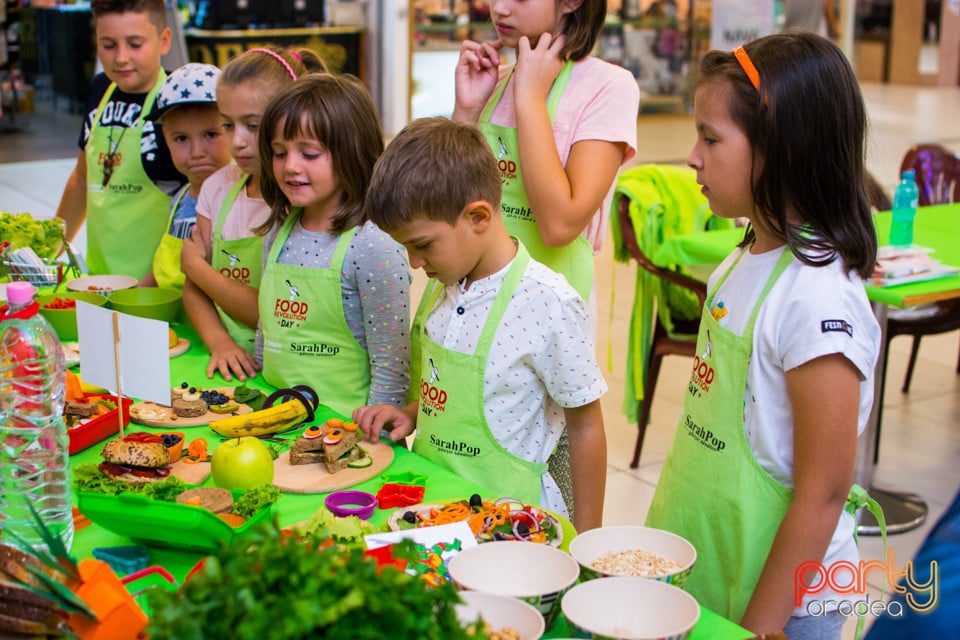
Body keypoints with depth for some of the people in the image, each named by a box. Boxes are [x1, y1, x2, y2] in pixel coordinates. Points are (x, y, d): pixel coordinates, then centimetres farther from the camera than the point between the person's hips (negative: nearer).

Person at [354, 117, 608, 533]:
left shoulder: (548, 304, -18)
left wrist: (585, 546, -7)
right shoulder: (443, 286, 5)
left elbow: (585, 428, -11)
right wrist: (410, 415, 1)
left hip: (506, 510, -5)